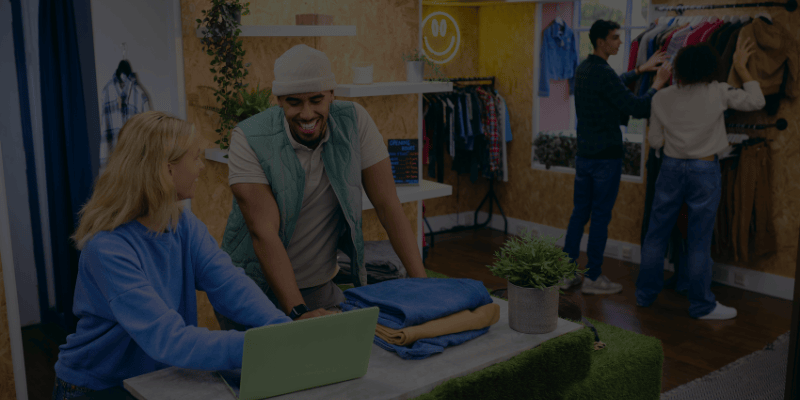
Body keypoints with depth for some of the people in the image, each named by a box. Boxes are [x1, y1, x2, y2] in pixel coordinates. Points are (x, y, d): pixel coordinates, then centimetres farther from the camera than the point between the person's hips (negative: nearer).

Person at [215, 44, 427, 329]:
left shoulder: (354, 122, -10)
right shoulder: (249, 140, -19)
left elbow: (387, 204, -10)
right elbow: (264, 232, -25)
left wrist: (422, 284, -17)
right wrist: (298, 311, -35)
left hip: (321, 287, 3)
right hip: (256, 287, -2)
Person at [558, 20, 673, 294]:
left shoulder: (583, 70, 11)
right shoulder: (603, 73, -17)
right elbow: (637, 108, -18)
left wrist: (641, 69, 28)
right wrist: (658, 84, -5)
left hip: (584, 154, 9)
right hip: (606, 155, -9)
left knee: (579, 213, 12)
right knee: (601, 217, 0)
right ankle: (593, 278, 7)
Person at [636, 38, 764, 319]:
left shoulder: (662, 98, -1)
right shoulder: (717, 93, -8)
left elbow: (655, 141, 3)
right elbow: (756, 101, 2)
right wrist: (741, 67, 8)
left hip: (671, 167, 3)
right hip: (704, 170, -3)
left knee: (656, 234, 12)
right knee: (699, 240, 3)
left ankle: (645, 294, 21)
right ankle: (701, 305, 12)